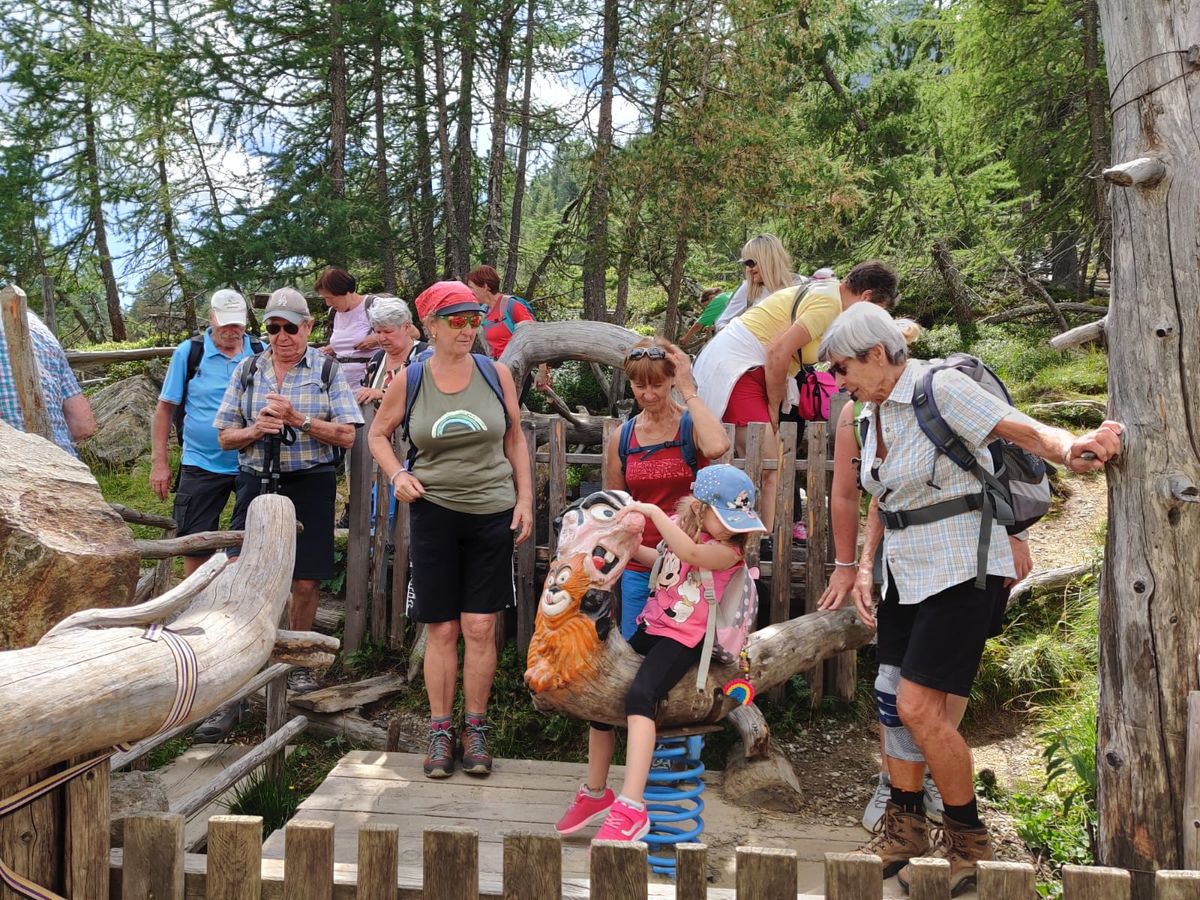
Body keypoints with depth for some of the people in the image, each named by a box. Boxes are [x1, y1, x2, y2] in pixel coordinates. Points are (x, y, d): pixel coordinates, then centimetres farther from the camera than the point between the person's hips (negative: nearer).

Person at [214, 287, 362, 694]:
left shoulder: (327, 370, 3)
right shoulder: (247, 370, 9)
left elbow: (347, 435, -4)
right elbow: (225, 436, 9)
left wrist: (298, 419, -15)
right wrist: (257, 429, -11)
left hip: (310, 482, -2)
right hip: (257, 481, 2)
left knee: (305, 581, 3)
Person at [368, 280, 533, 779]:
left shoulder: (496, 373, 1)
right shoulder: (408, 381, -1)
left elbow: (515, 438, 9)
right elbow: (378, 432, 13)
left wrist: (525, 500, 4)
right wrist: (397, 474, -5)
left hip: (492, 512, 0)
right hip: (434, 511, 0)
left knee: (480, 627, 1)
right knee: (441, 629, 4)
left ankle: (476, 730, 15)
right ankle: (440, 732, 17)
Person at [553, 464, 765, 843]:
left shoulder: (728, 549, -15)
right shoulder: (680, 525, 6)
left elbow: (690, 553, -37)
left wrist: (652, 510, -32)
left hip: (686, 637, -8)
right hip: (652, 626, 8)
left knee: (640, 694, -29)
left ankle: (631, 808, -31)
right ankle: (595, 792, 25)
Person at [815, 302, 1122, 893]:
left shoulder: (941, 390, -16)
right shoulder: (872, 412, 8)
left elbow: (1029, 433, -24)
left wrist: (1072, 450, -45)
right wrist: (863, 570, 9)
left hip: (960, 572, -8)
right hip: (905, 573, 8)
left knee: (919, 708, -9)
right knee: (892, 700, 9)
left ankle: (968, 840, 12)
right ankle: (904, 830, 26)